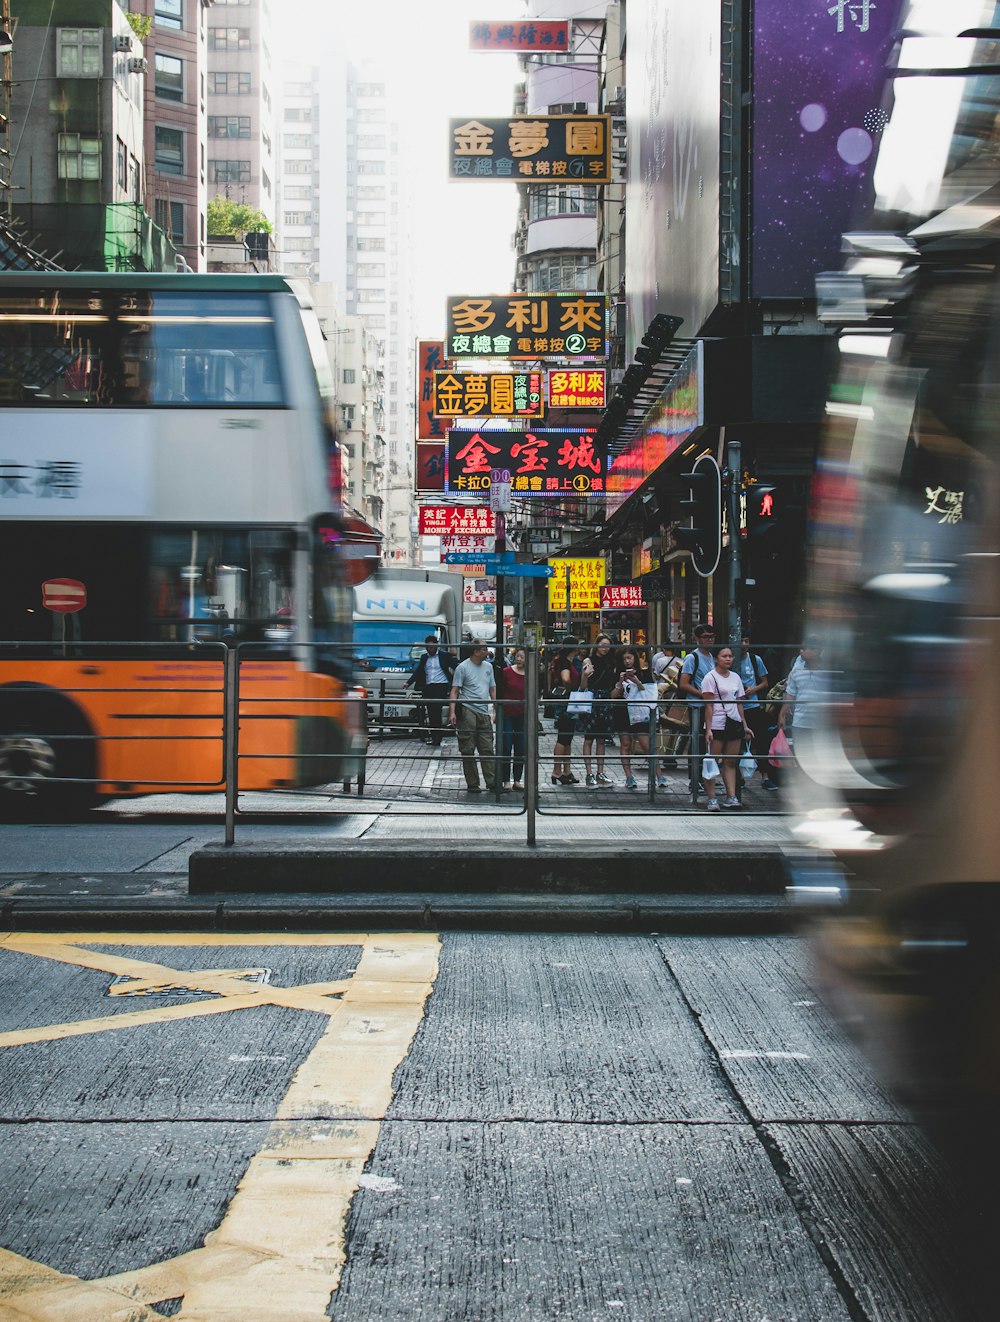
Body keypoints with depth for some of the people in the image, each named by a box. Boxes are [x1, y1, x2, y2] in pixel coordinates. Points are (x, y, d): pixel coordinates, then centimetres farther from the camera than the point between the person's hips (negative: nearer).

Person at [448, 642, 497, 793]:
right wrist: (452, 712, -15)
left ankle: (492, 782, 2)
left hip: (484, 712, 5)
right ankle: (472, 784, 3)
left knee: (487, 749, 2)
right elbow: (454, 691, -5)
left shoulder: (488, 667, 16)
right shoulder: (463, 667, -3)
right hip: (468, 711, -5)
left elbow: (492, 689, 22)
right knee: (468, 750, -1)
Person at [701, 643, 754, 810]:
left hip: (734, 724, 6)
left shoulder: (735, 677, 14)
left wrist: (745, 725, 13)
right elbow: (708, 705, -10)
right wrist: (708, 729, -16)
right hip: (716, 725, -6)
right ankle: (712, 799, -1)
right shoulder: (711, 678, -5)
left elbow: (739, 703, 17)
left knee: (731, 762, 5)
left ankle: (731, 797, 5)